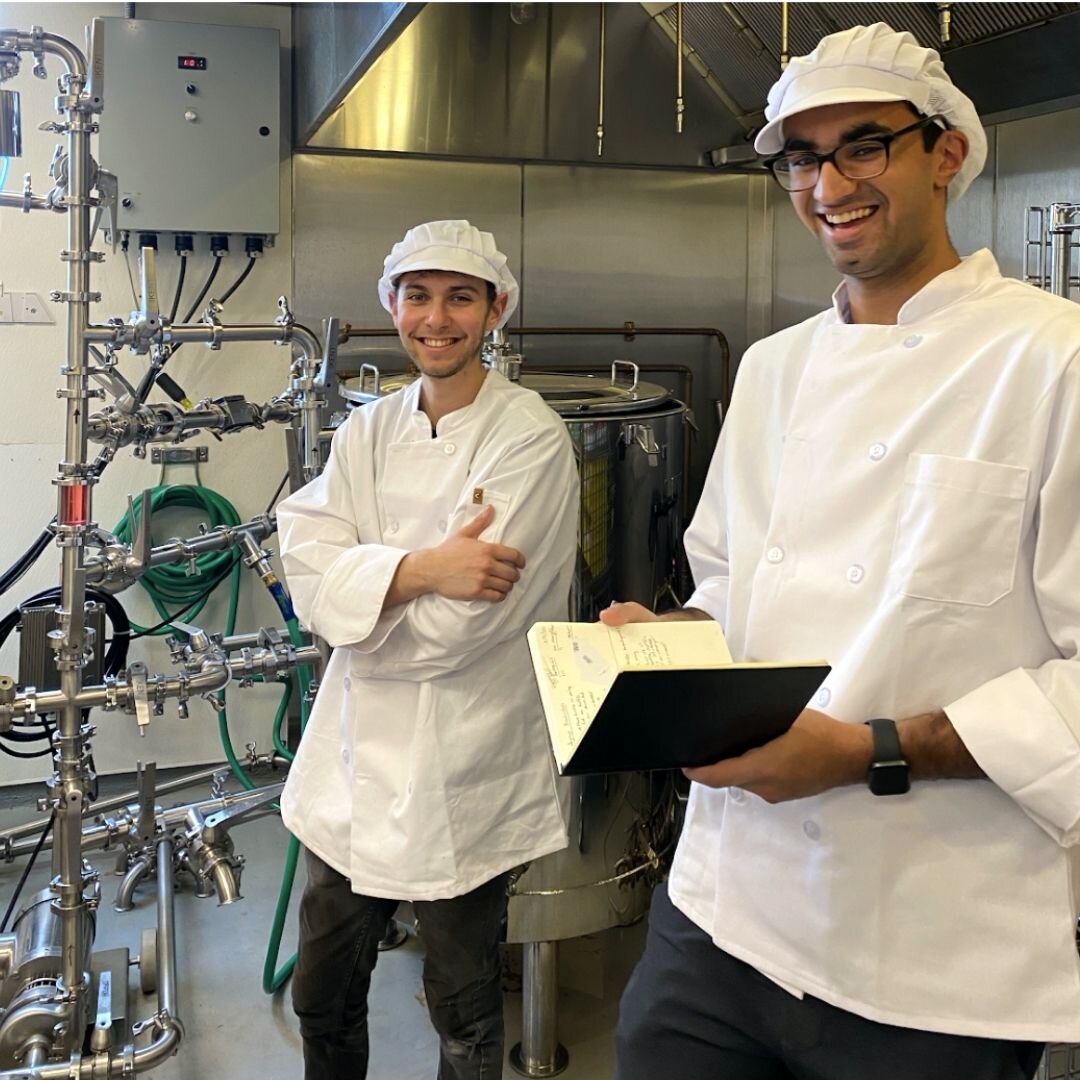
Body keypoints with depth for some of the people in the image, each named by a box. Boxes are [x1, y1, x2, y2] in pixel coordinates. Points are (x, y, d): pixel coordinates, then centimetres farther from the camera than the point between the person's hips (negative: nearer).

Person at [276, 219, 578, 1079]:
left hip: (461, 776, -5)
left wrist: (361, 591, -7)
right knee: (324, 1002, 20)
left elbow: (457, 627, -19)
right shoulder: (368, 431, 6)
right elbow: (311, 578, -8)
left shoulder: (530, 438, -12)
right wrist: (424, 568, -22)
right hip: (353, 763, 5)